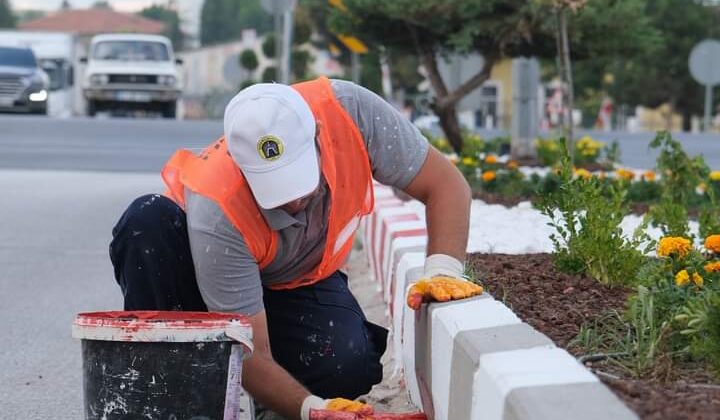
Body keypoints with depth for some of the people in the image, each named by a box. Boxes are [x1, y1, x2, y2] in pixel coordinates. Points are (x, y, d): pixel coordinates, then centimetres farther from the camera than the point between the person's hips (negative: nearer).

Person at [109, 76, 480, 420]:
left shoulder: (349, 110, -34)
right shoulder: (217, 211, -40)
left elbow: (445, 185, -22)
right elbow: (251, 355, -36)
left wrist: (442, 271, -38)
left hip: (300, 280, 2)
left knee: (348, 368, -30)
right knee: (147, 220, -36)